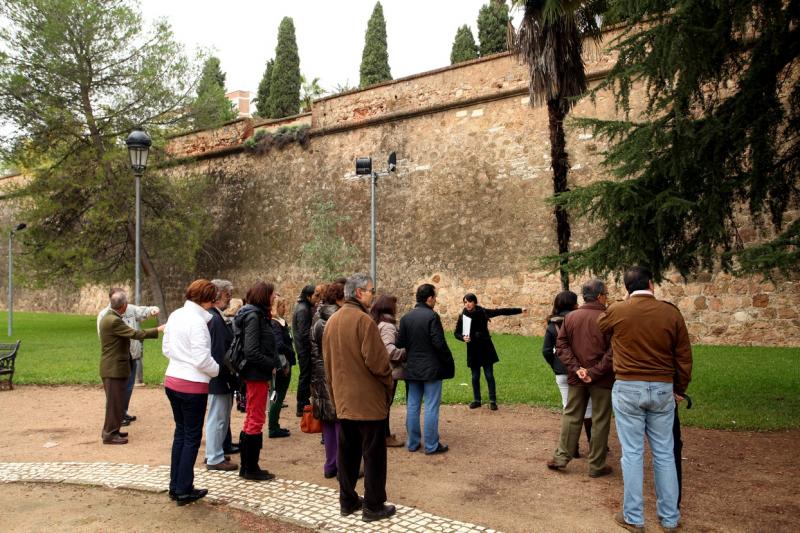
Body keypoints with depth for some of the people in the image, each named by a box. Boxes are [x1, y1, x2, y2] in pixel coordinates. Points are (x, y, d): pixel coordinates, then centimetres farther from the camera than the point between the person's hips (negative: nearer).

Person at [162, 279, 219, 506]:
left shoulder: (175, 315, 6)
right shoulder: (198, 321, -20)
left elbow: (166, 348, 14)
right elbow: (202, 359, -21)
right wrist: (217, 370, -4)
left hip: (172, 381, 8)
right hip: (193, 385, -8)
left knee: (180, 432, 19)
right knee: (192, 437, 5)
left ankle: (175, 486, 26)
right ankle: (184, 491, 13)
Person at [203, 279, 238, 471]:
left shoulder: (214, 317, 9)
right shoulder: (215, 319, -21)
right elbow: (219, 353, -23)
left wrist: (230, 377, 15)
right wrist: (229, 378, -16)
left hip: (218, 378, 10)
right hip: (219, 379, -10)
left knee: (220, 417, 20)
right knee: (218, 418, 2)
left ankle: (214, 453, 32)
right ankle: (215, 459, 13)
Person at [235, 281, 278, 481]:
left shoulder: (256, 314, 12)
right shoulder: (253, 316, -17)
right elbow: (252, 352, -22)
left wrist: (273, 363, 4)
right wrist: (272, 365, -14)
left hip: (254, 374, 10)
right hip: (257, 374, -10)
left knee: (252, 419, 16)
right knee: (256, 420, 0)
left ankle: (246, 466, 26)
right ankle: (251, 469, 11)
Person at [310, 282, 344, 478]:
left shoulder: (317, 320, 9)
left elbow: (313, 351, 10)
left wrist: (316, 377, 14)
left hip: (322, 377, 7)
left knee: (328, 422, 13)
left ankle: (330, 466, 21)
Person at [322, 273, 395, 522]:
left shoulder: (332, 320, 8)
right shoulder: (363, 320, -17)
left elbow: (327, 361, 12)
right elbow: (376, 360, -20)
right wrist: (388, 381, -2)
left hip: (342, 399, 8)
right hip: (368, 399, -7)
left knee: (347, 452, 15)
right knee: (373, 454, 3)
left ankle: (347, 501, 24)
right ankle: (373, 507, 11)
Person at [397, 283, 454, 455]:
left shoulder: (406, 317, 3)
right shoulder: (432, 316, -14)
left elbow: (400, 343, 2)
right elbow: (439, 343, -17)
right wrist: (449, 362, -5)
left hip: (412, 368, 6)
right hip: (431, 369, -6)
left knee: (412, 406, 12)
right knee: (431, 407, 1)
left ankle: (412, 443, 20)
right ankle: (431, 445, 8)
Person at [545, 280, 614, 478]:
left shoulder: (570, 317, 2)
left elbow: (561, 344, -1)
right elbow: (612, 350, -20)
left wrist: (576, 368, -6)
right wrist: (596, 372, -17)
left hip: (576, 378, 4)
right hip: (601, 379, -4)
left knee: (571, 416, 16)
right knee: (600, 420, 7)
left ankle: (561, 457, 19)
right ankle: (596, 465, 15)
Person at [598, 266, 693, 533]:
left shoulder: (616, 311, -5)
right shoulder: (671, 312, -2)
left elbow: (598, 327, 18)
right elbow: (684, 356, 4)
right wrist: (680, 389, 17)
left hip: (628, 388, -2)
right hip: (662, 390, 2)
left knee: (632, 454, 6)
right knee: (664, 454, 12)